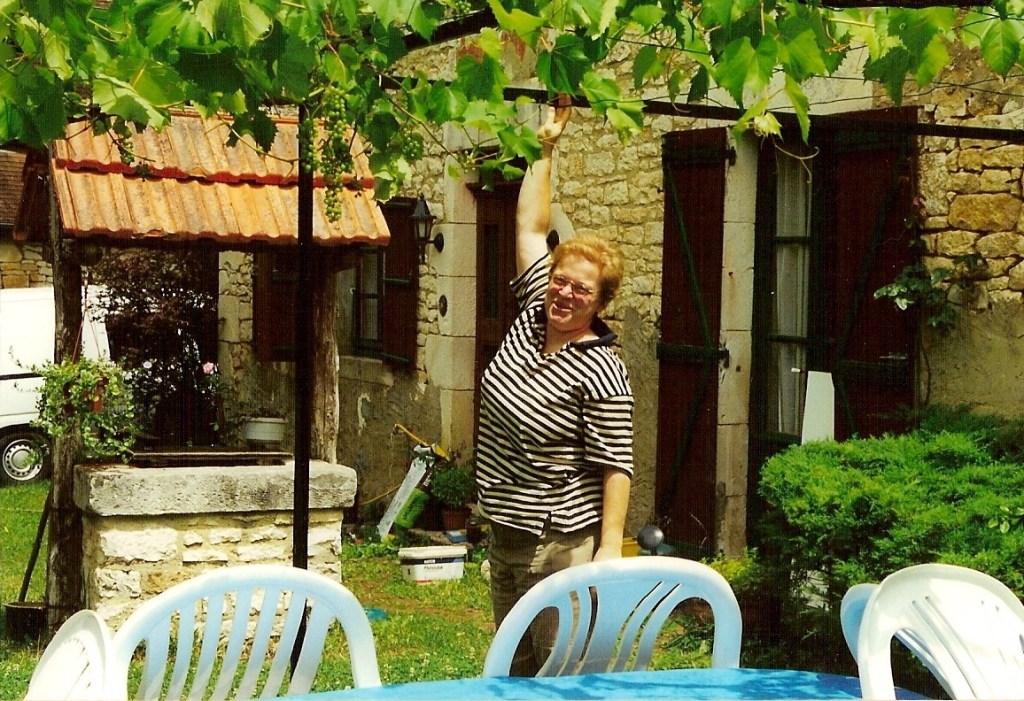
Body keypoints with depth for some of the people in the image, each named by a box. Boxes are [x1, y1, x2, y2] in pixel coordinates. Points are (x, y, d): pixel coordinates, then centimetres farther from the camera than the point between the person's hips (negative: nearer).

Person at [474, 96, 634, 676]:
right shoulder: (532, 317, 4)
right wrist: (545, 146, 12)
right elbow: (530, 226, 11)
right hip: (504, 534, 8)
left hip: (562, 542, -8)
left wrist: (611, 547, -23)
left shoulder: (601, 376, -16)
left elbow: (616, 466, -16)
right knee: (515, 672, 16)